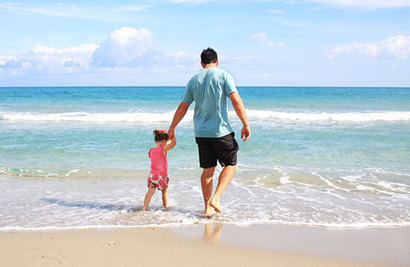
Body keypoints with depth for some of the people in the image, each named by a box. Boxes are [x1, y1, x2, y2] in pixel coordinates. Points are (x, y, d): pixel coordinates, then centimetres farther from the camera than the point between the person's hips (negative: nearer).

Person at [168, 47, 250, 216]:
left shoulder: (194, 80, 8)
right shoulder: (224, 76, -3)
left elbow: (182, 107, 11)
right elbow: (236, 101, -12)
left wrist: (172, 128, 20)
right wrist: (246, 124, -8)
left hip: (201, 132, 4)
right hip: (221, 131, -4)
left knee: (208, 169, 12)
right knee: (230, 165, 10)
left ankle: (207, 207, 15)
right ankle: (216, 199, -5)